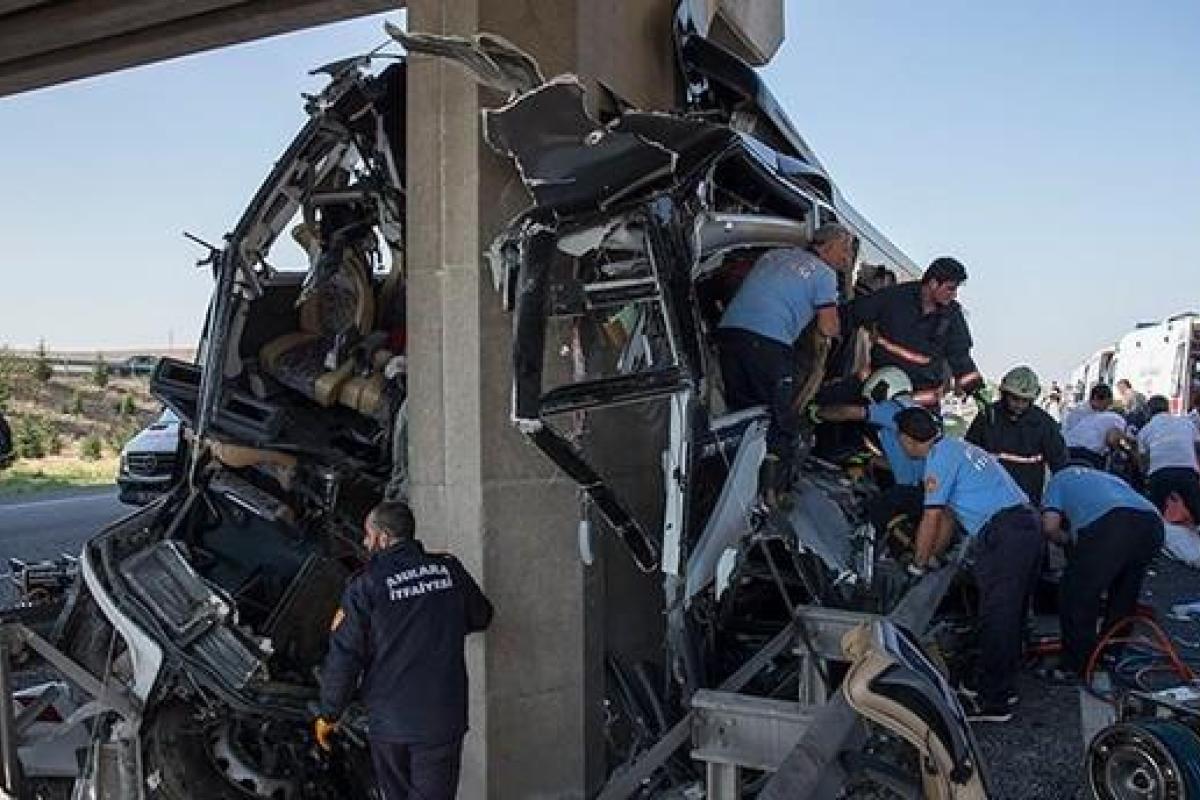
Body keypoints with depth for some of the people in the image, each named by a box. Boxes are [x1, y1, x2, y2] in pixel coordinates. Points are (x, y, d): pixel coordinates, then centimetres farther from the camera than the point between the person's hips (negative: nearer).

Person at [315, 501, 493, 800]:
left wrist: (328, 715, 3)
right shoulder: (450, 569, -1)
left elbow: (343, 656, -9)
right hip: (442, 719, 1)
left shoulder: (365, 585, -10)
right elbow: (480, 617, 14)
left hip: (388, 721, -1)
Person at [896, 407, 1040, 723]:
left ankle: (992, 703, 3)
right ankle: (1002, 687, 28)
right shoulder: (955, 448, 23)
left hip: (1003, 533, -10)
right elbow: (948, 515, 27)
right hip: (1027, 523, 10)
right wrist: (932, 555, 28)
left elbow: (932, 518, -8)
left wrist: (917, 565, 3)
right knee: (1010, 613, 17)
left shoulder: (940, 455, -8)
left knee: (996, 618, -4)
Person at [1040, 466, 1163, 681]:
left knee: (1076, 598, 10)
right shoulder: (1110, 477, 46)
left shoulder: (1061, 477, 32)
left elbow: (1050, 526, 15)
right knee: (1125, 598, 28)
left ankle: (1073, 667, 16)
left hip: (1105, 524, -6)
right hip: (1152, 522, 6)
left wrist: (1068, 540, 35)